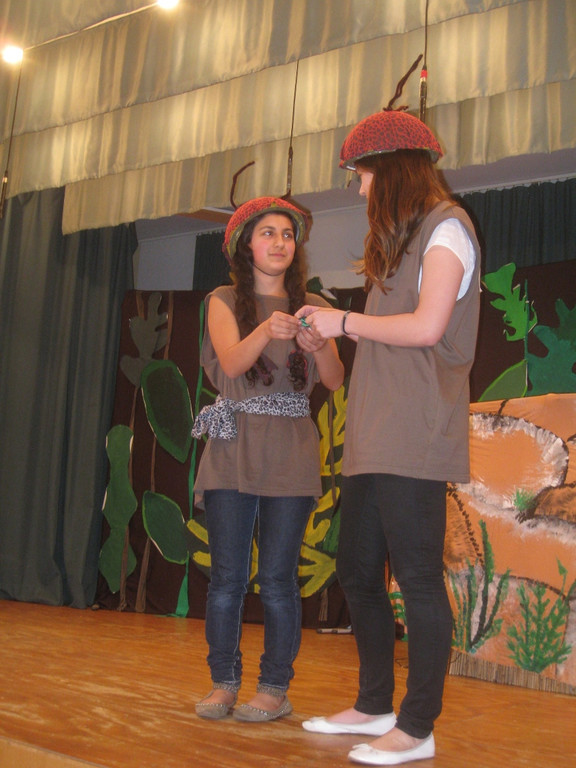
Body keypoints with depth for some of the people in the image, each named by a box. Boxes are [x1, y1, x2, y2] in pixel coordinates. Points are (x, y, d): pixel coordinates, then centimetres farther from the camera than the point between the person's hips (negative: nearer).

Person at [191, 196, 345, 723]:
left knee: (278, 576, -3)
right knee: (227, 574, -2)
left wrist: (318, 345, -21)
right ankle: (224, 683, 10)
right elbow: (231, 363, -11)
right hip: (234, 446, 0)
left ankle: (275, 689, 7)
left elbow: (336, 381, 0)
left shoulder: (312, 306, 11)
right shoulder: (225, 301, 8)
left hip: (291, 451, 0)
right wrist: (266, 331, -31)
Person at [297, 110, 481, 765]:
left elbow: (427, 326, -15)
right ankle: (375, 705, 24)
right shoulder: (404, 237, 25)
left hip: (414, 437, -9)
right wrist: (336, 324, 14)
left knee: (417, 577, -5)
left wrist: (348, 322, -5)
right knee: (357, 571, 11)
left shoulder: (446, 227, -2)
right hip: (374, 437, 9)